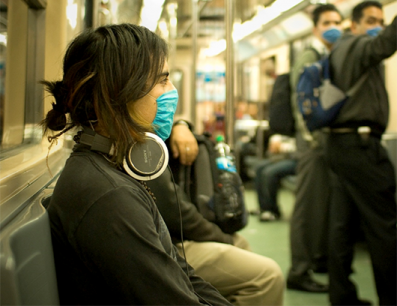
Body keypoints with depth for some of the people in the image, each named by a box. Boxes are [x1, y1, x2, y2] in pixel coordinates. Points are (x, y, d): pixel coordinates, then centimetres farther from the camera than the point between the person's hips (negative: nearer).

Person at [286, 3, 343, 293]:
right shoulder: (309, 58, -4)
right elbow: (300, 103, -12)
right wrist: (313, 139, -18)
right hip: (315, 138, -7)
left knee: (329, 202, 13)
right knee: (309, 204, -5)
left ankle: (321, 258, 28)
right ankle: (299, 272, 0)